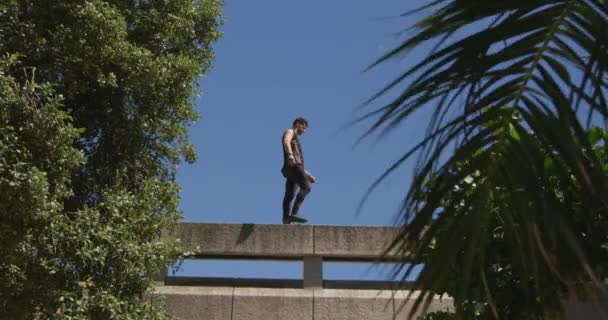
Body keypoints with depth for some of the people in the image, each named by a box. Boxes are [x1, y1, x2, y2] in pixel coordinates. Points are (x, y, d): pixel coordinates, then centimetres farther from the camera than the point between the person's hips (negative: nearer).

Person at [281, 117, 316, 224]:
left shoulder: (295, 138, 36)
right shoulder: (290, 132, 9)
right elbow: (286, 142, -17)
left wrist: (306, 174, 30)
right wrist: (290, 155, -35)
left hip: (293, 167, 9)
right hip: (293, 165, -9)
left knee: (289, 195, -3)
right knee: (306, 187, -21)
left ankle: (286, 219, -12)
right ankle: (294, 213, -33)